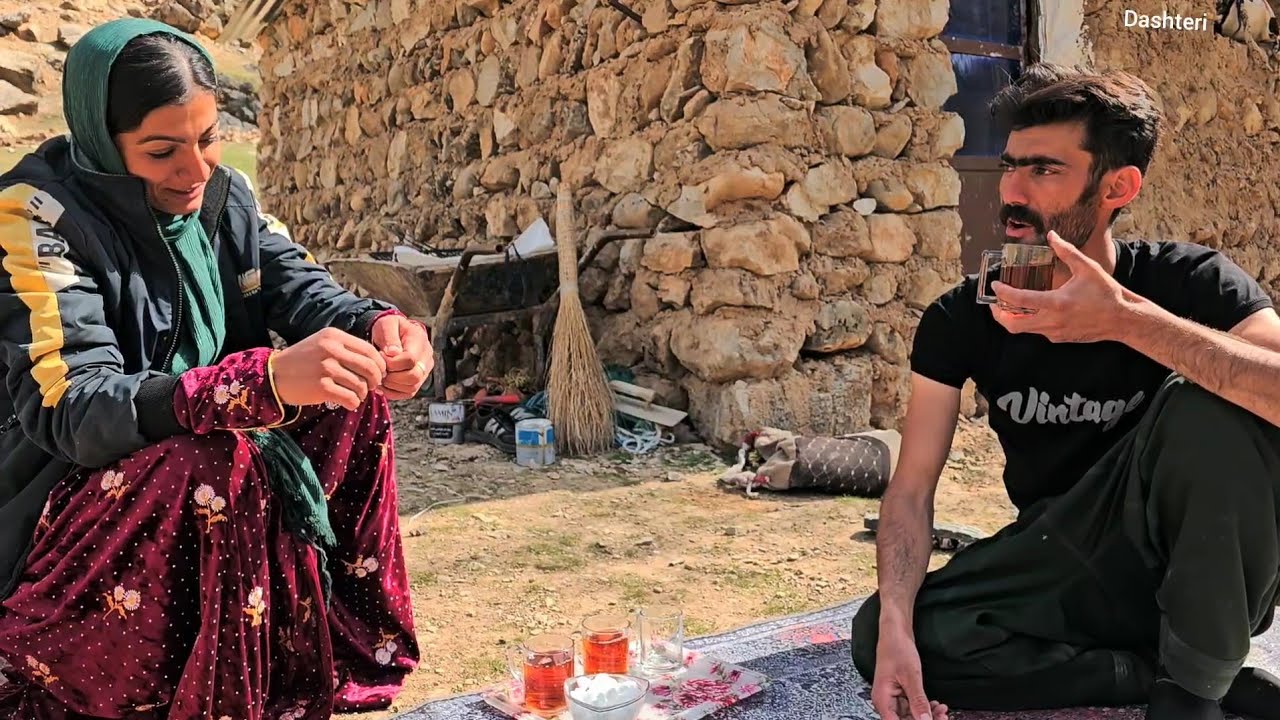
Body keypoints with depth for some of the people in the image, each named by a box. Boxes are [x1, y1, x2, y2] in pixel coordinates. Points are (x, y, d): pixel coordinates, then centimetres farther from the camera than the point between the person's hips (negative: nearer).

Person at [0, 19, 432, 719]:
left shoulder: (223, 195, -1)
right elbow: (71, 409, -31)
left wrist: (376, 326, -29)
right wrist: (267, 380, -46)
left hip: (211, 463, 7)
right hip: (72, 497, -7)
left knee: (352, 398, -5)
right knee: (217, 463, -34)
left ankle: (335, 646, 4)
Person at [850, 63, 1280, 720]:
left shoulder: (1187, 283, -16)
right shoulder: (962, 318, -9)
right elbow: (912, 487, -12)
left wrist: (1128, 321, -42)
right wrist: (895, 628, -28)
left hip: (1197, 566, -3)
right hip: (1061, 559, 3)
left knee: (1210, 406, -31)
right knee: (877, 636, -20)